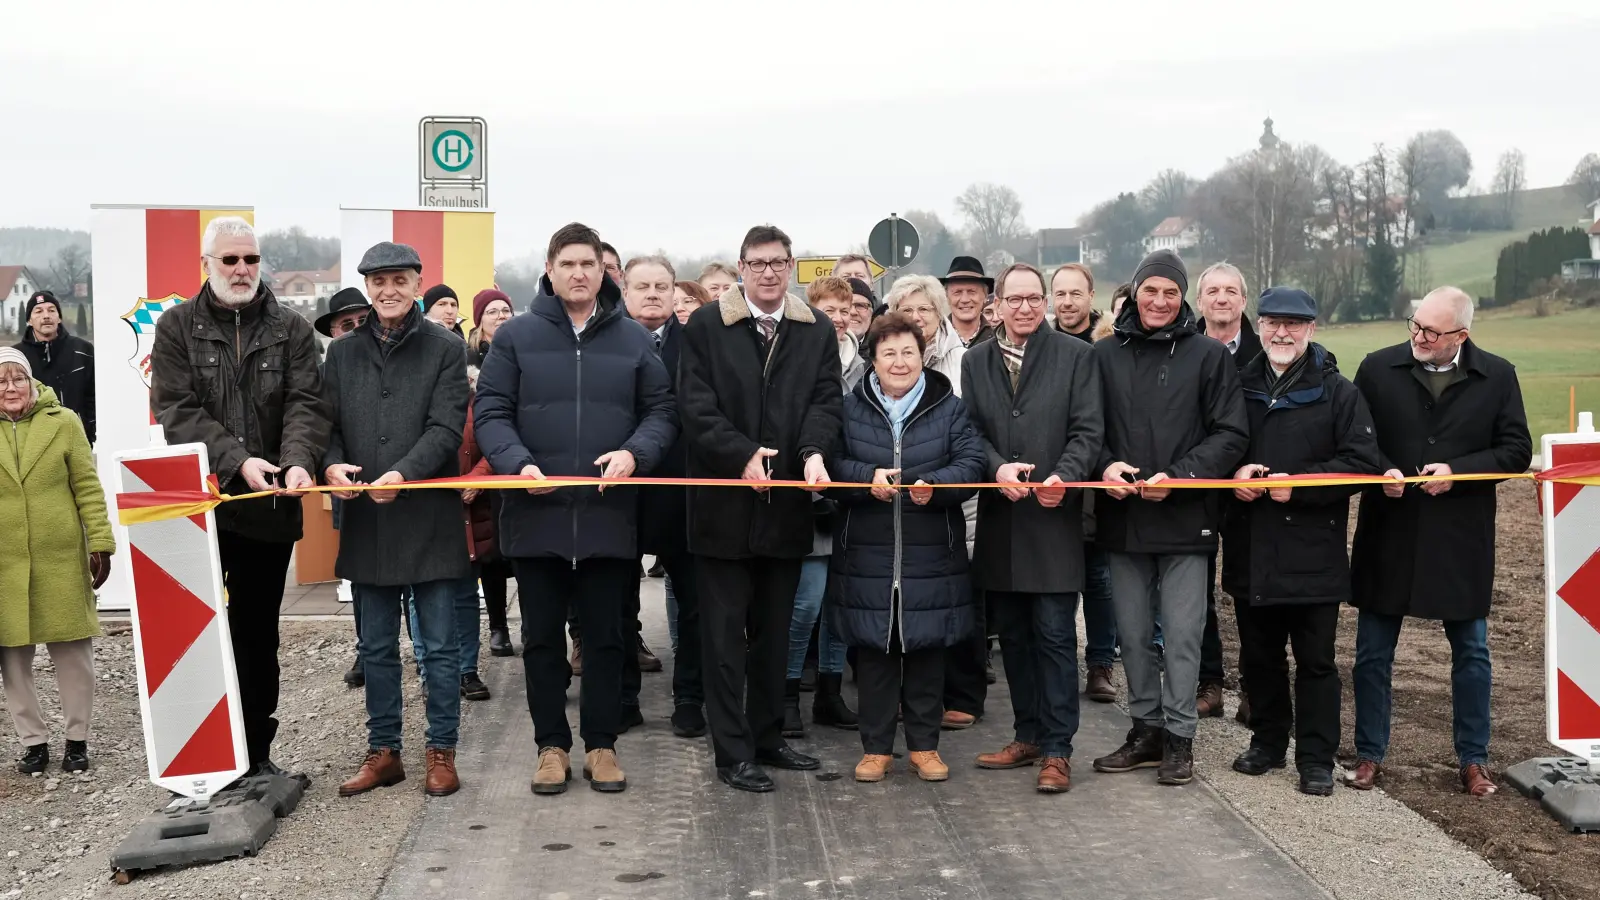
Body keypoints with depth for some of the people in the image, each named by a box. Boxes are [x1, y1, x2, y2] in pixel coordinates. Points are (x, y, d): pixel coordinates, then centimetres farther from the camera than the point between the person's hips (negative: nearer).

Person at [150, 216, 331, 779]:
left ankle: (257, 753, 19)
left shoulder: (291, 330, 7)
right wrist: (237, 461, -21)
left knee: (258, 633, 10)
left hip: (270, 505, 1)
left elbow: (306, 405, -5)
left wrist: (298, 461, -25)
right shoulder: (177, 327, 4)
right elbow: (177, 412, -7)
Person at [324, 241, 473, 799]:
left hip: (431, 518, -3)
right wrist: (331, 464, -14)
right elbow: (327, 423, 8)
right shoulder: (343, 352, 10)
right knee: (377, 647, 12)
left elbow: (446, 428, -9)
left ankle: (441, 752, 15)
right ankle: (383, 752, 23)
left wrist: (404, 473, -24)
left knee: (439, 644, 4)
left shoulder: (445, 349, -1)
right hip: (365, 519, 4)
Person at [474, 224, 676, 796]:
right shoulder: (517, 336, 3)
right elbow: (491, 412, 0)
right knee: (542, 637, 9)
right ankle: (552, 744, 22)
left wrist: (635, 453, -13)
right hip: (537, 514, 0)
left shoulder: (634, 339, 7)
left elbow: (661, 411, 7)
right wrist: (517, 464, -17)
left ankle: (601, 744, 21)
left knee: (606, 637, 8)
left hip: (609, 515, 1)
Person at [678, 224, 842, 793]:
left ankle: (768, 737, 26)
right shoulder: (706, 327, -1)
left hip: (786, 505, 4)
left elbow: (826, 400, 0)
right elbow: (696, 405, -8)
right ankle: (733, 752, 8)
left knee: (774, 632, 14)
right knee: (726, 635, 2)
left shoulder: (817, 333, 8)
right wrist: (742, 454, -20)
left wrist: (815, 452, -20)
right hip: (725, 505, -4)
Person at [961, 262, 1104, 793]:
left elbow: (1087, 431, -4)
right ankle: (1028, 735, 24)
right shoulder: (976, 361, 11)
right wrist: (997, 468, -14)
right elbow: (971, 430, 5)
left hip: (1054, 517, -4)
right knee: (1012, 635, 12)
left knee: (1055, 636, -3)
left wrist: (1063, 476, -21)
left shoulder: (1075, 356, 2)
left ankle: (1056, 749, 3)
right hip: (999, 520, 4)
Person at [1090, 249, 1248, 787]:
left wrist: (1177, 476, -14)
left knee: (1182, 633, 1)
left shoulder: (1209, 357, 0)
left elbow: (1231, 434, -3)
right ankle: (1145, 728, 24)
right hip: (1123, 516, 3)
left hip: (1185, 517, -3)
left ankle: (1179, 736, 11)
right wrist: (1105, 465, -11)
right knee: (1132, 632, 11)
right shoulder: (1105, 355, 6)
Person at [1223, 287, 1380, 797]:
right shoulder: (1240, 388, 9)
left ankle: (1316, 759, 13)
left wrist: (1298, 483, -16)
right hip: (1251, 549, 4)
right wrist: (1234, 475, -6)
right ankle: (1268, 741, 29)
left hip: (1313, 550, -4)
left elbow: (1362, 462, -8)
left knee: (1315, 660, 3)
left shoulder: (1337, 392, -2)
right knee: (1259, 656, 14)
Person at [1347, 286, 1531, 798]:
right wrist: (1382, 471, -15)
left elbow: (1517, 450, -2)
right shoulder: (1378, 369, -2)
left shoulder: (1497, 377, -2)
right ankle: (1370, 754, 21)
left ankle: (1474, 760, 25)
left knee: (1472, 652, 10)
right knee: (1373, 652, 7)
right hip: (1387, 535, 0)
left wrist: (1456, 470, -15)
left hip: (1461, 539, 0)